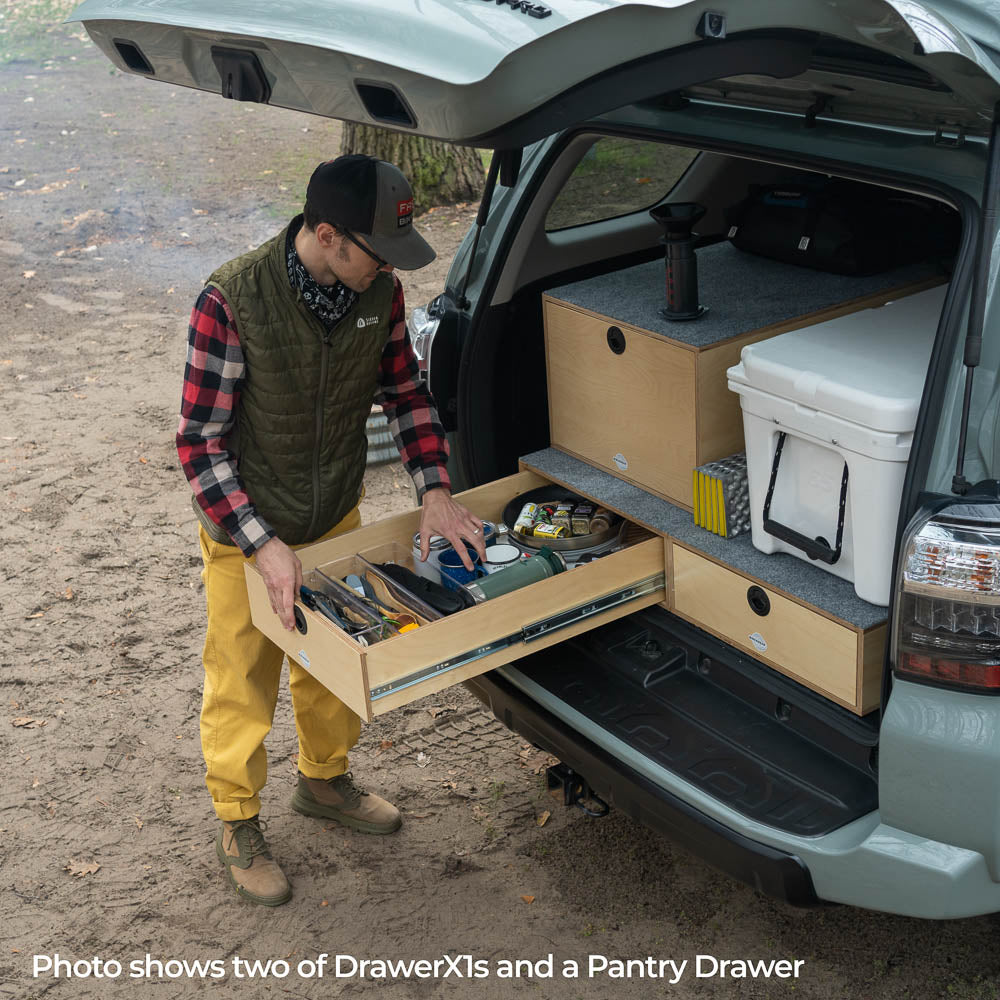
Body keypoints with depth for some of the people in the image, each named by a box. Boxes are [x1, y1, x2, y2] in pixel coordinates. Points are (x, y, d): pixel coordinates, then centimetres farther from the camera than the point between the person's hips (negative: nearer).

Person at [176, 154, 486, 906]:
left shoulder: (379, 288, -13)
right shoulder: (233, 300, -29)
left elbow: (404, 392, 2)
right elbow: (201, 442, -24)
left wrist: (435, 492, -10)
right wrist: (265, 546, -30)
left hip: (338, 519, 5)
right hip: (248, 537, -5)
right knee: (243, 683, 12)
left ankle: (325, 780, 49)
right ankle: (239, 826, 35)